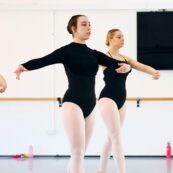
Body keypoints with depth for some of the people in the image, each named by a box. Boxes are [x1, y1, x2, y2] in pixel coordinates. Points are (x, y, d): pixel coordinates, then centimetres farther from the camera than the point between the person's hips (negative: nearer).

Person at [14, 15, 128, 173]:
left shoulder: (93, 54, 14)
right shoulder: (67, 51, -5)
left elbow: (113, 62, 6)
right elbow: (43, 60, -19)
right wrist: (24, 66, -39)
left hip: (90, 105, 7)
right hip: (73, 104, -7)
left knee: (79, 153, 11)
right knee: (78, 152, -11)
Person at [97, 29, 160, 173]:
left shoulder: (125, 58, 12)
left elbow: (142, 66, 1)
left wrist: (154, 71, -21)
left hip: (121, 100, 8)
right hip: (108, 98, -8)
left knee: (112, 137, 14)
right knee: (117, 137, -13)